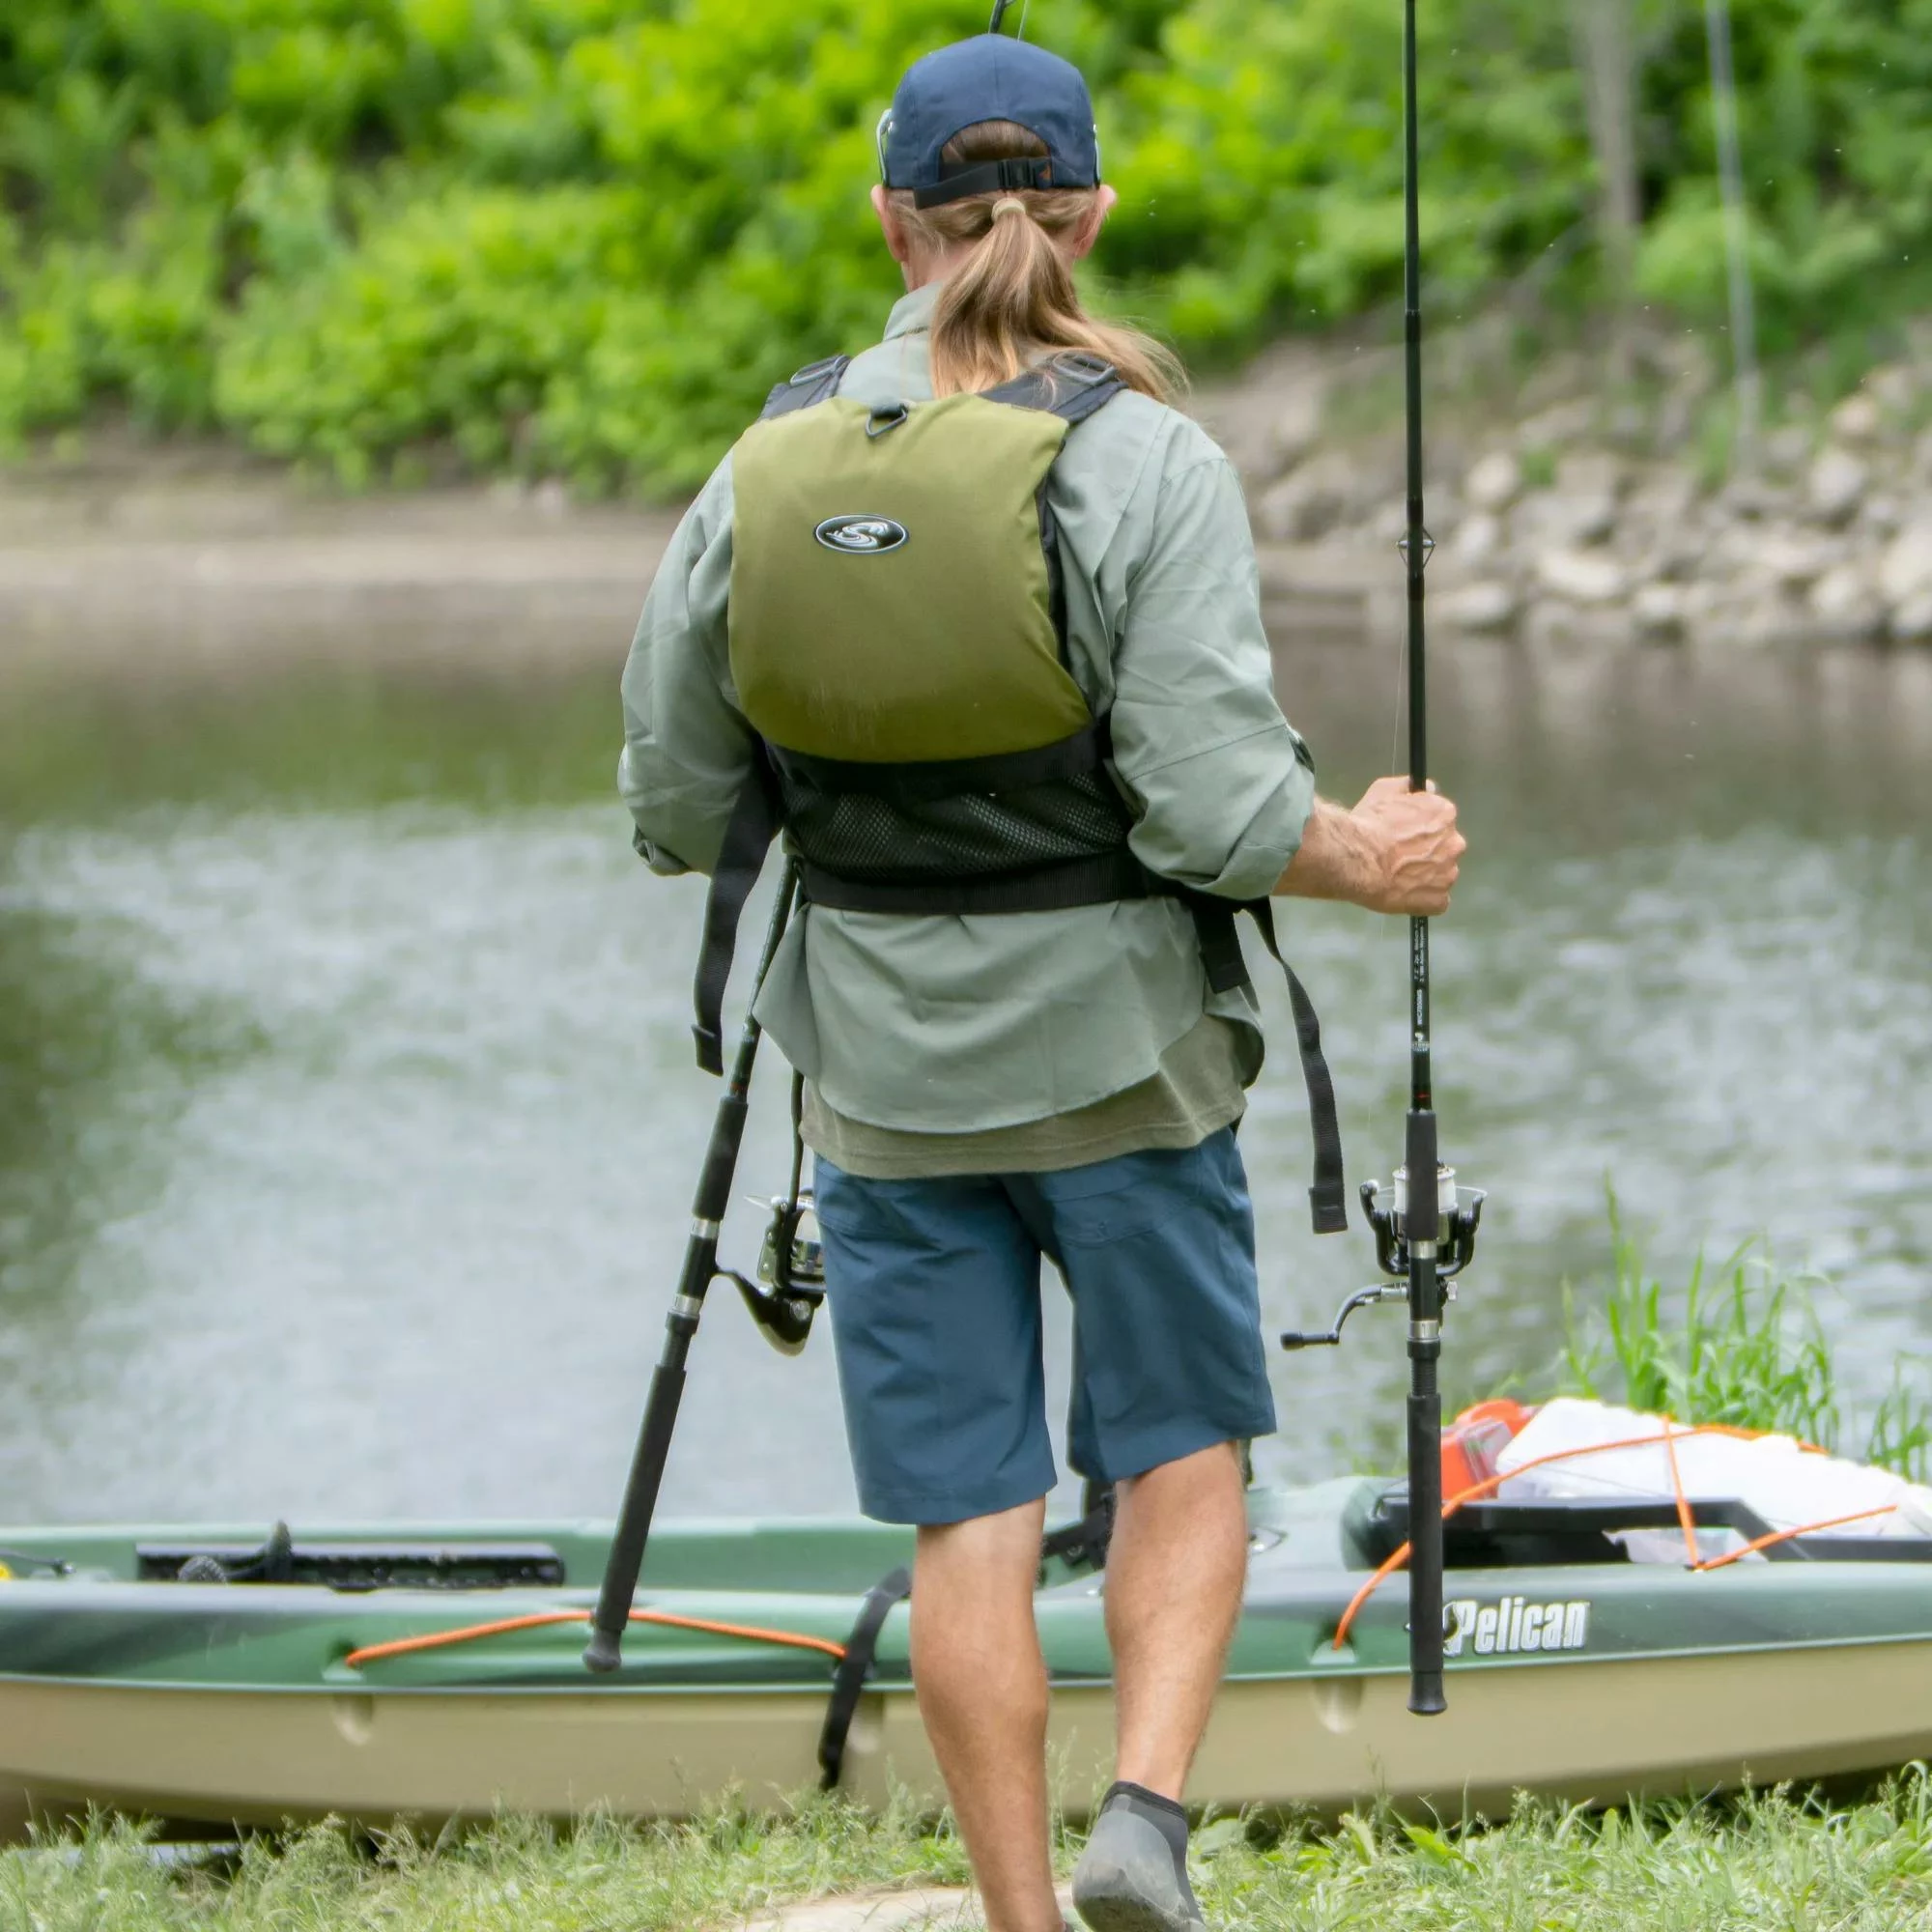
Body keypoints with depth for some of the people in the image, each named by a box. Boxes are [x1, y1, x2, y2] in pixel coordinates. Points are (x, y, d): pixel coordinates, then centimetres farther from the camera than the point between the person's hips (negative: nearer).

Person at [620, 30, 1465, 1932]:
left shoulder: (764, 472, -4)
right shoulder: (1143, 463, -14)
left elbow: (674, 812, 2)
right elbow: (1216, 810, -18)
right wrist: (1373, 861, 1)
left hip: (884, 1076, 2)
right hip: (1113, 1052, -2)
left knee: (966, 1516, 8)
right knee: (1180, 1450, 16)